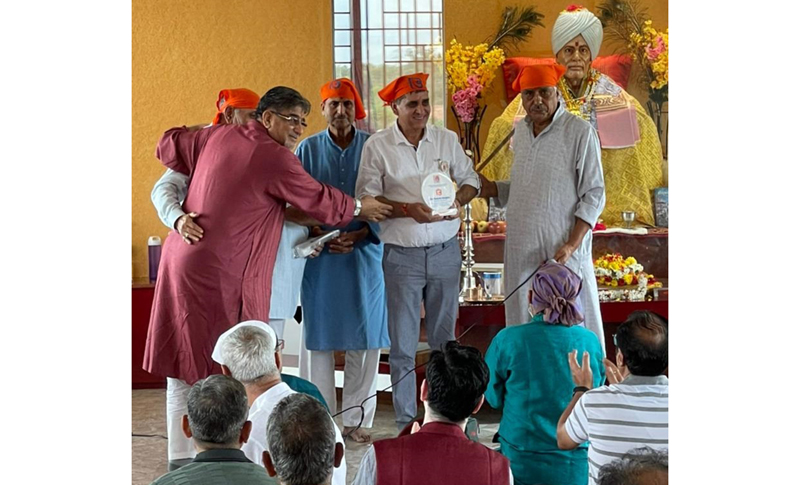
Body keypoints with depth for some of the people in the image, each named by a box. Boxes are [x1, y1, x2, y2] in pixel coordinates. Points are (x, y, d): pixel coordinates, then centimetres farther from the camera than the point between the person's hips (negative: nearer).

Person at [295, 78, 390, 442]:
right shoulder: (308, 149, 5)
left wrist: (359, 234, -13)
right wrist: (321, 236, -10)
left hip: (365, 252, 0)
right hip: (320, 255, 0)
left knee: (365, 336, 1)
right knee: (319, 335, 1)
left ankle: (356, 419, 10)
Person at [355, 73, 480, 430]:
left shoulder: (447, 139, 6)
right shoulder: (377, 146, -2)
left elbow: (470, 180, 13)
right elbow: (365, 198, -5)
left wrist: (457, 200, -8)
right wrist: (408, 209, -18)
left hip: (445, 250, 3)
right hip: (402, 253, -3)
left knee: (444, 339, 10)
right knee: (402, 344, 0)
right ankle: (405, 423, 8)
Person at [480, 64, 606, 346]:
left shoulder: (580, 132, -7)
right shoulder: (521, 131, 12)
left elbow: (593, 194, -8)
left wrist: (572, 244, -16)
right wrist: (489, 188, 5)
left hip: (562, 251, -6)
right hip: (521, 249, 6)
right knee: (523, 324, 9)